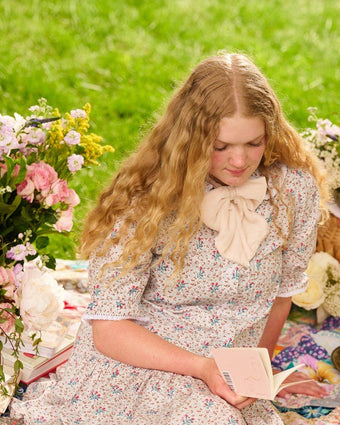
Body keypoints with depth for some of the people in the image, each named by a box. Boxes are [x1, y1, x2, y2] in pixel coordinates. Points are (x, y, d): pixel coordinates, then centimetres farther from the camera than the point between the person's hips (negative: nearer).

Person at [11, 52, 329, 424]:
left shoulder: (295, 189, -6)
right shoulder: (147, 201, -14)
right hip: (136, 367, -3)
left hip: (225, 385, 3)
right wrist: (201, 367, -24)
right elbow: (108, 328, -13)